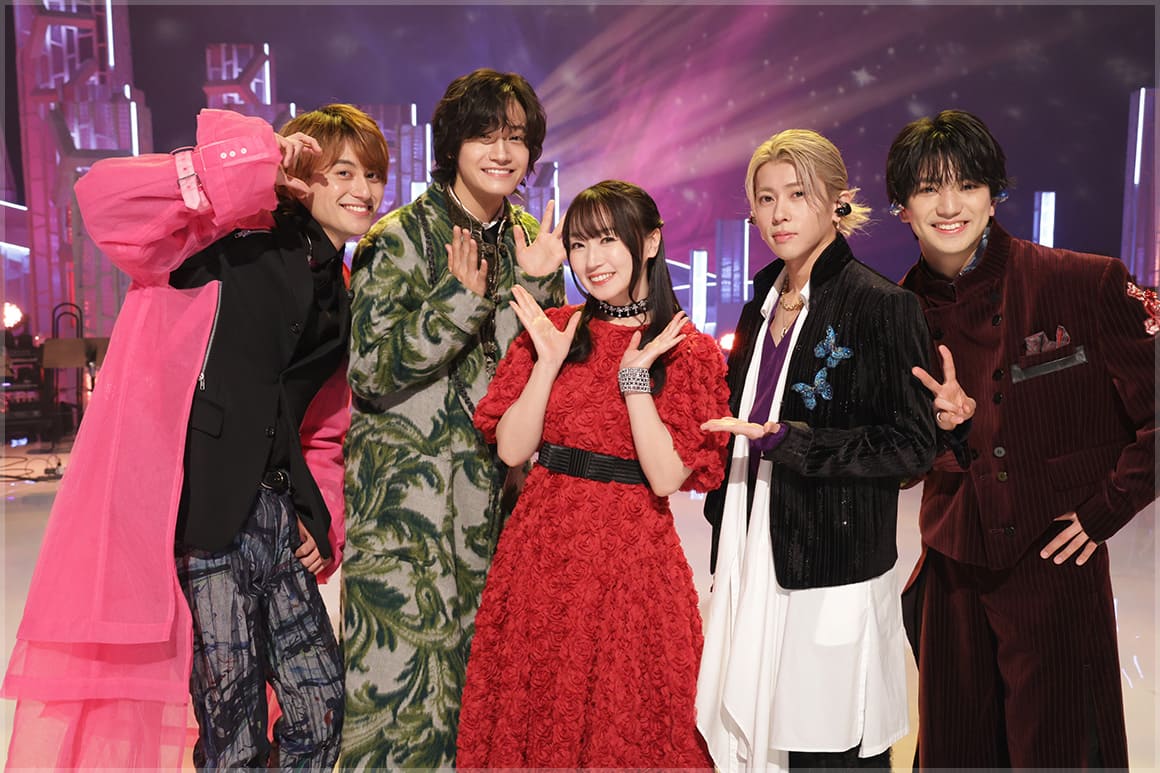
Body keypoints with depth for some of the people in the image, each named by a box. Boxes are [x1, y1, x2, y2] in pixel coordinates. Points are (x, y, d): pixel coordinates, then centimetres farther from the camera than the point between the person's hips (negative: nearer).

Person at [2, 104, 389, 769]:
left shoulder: (346, 303, 16)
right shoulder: (234, 244, -4)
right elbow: (104, 198, -20)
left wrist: (323, 519, 10)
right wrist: (250, 167, -21)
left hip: (278, 519, 7)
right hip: (199, 518, -7)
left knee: (323, 714, 11)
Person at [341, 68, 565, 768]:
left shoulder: (532, 240, 9)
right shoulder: (399, 238, -7)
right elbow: (370, 374, -13)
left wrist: (536, 283, -6)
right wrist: (462, 300, -21)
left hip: (494, 486, 5)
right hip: (404, 487, -5)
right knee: (403, 666, -3)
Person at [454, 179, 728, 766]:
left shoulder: (689, 351, -3)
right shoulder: (552, 330, 6)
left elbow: (666, 478, -12)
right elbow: (511, 450, -2)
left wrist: (635, 375, -17)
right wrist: (548, 363, -10)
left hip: (632, 560, -2)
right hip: (542, 549, 3)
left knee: (626, 723, 8)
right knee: (530, 717, 13)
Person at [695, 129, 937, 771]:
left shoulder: (881, 305, -10)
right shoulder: (764, 299, 11)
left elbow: (913, 444, -12)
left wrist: (787, 441, -20)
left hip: (833, 570, -6)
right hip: (754, 559, 6)